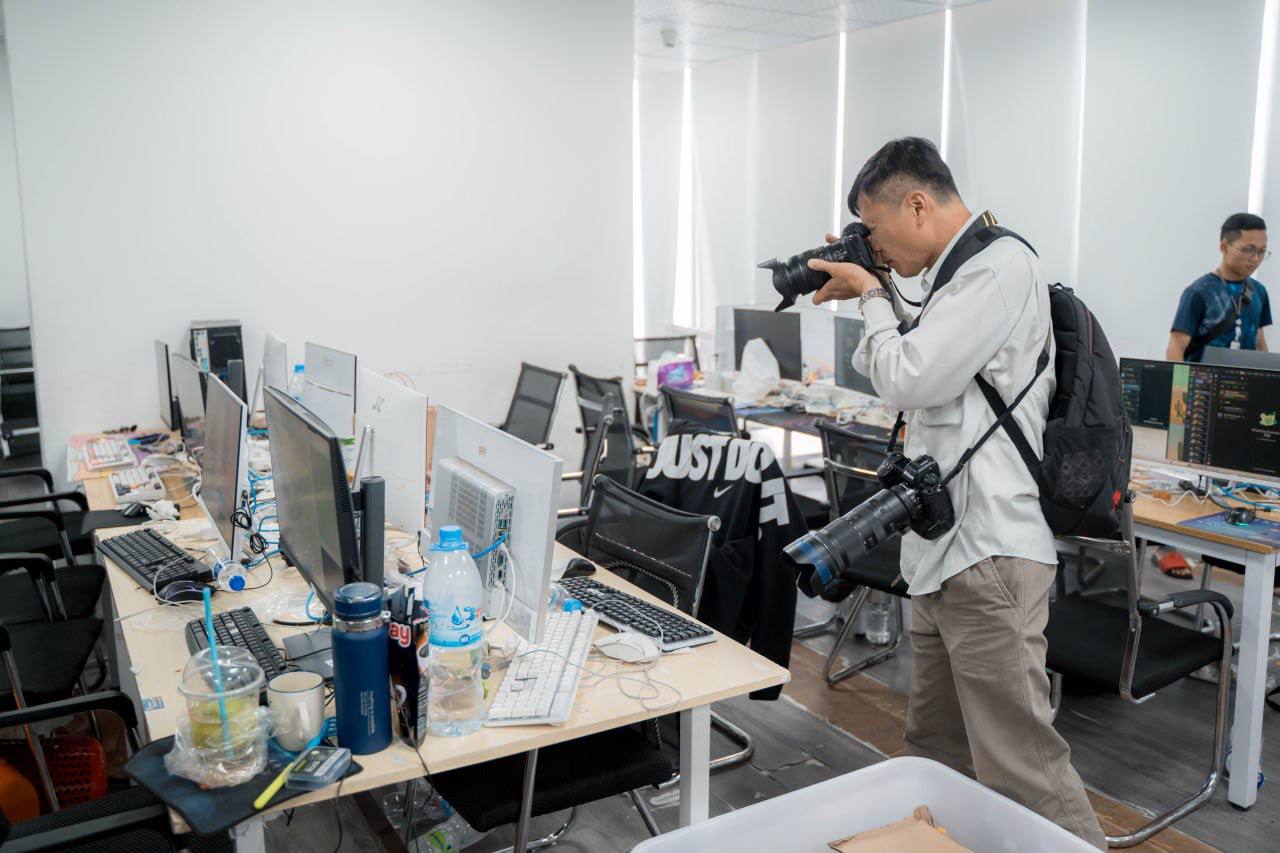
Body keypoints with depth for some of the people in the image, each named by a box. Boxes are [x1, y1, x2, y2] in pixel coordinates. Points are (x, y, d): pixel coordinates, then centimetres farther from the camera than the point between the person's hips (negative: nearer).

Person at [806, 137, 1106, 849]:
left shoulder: (1001, 264, -12)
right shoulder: (962, 272, 18)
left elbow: (908, 380, -17)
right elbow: (912, 372, 25)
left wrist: (873, 294, -1)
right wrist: (872, 295, 14)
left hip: (987, 557, -10)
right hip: (944, 550, 10)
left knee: (1021, 766, -5)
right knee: (935, 752, 18)